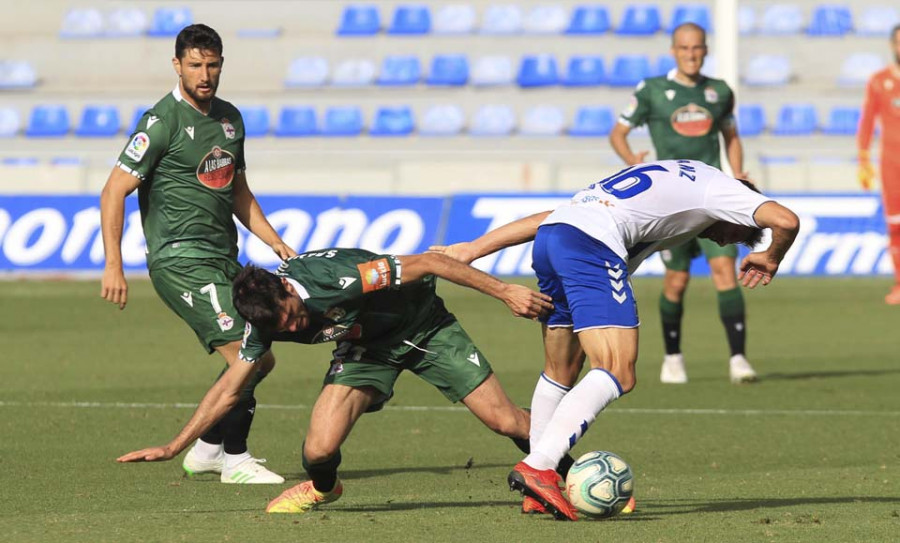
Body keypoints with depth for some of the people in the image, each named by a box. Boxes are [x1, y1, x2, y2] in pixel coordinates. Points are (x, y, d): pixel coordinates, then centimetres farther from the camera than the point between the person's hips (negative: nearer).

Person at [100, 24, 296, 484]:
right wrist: (113, 265, -18)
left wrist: (276, 242, 15)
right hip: (180, 259, -8)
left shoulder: (230, 118, 12)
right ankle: (235, 460, -2)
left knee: (260, 360, 11)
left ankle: (208, 449, 24)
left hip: (223, 258, 8)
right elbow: (114, 192, -12)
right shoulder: (162, 121, -11)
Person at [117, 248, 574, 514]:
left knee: (506, 422, -10)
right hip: (366, 346, 3)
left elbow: (429, 263, -30)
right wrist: (173, 447, -9)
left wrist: (504, 291, -28)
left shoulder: (336, 277, -37)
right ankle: (322, 487, 18)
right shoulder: (265, 319, -20)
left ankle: (564, 472, 19)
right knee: (318, 449, -19)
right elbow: (229, 389, -7)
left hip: (424, 327, -3)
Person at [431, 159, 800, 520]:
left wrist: (474, 249, 29)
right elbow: (786, 221, -2)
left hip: (549, 233, 9)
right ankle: (537, 468, -26)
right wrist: (772, 259, 21)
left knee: (560, 374, 20)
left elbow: (552, 217, 31)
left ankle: (538, 492, 22)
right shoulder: (718, 188, 15)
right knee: (617, 375, -13)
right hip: (592, 245, -9)